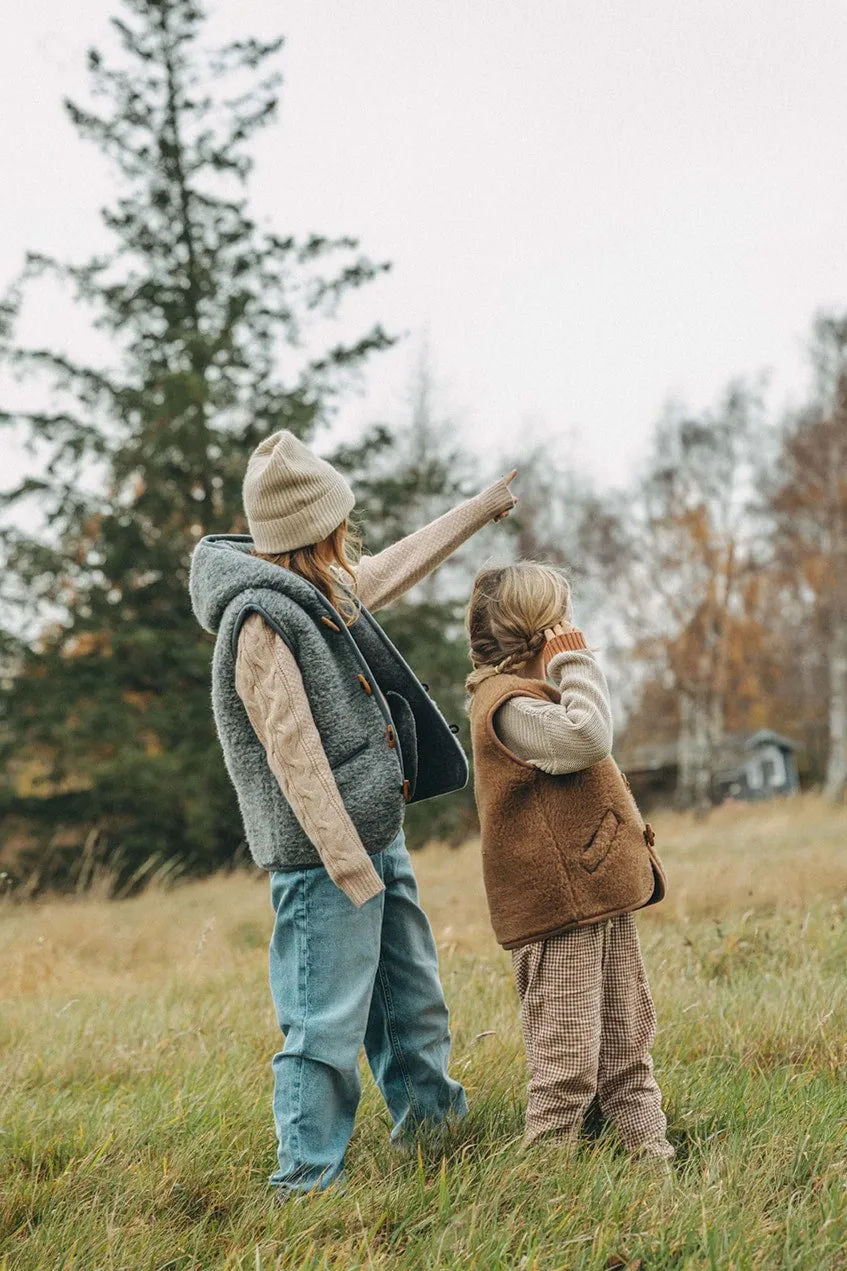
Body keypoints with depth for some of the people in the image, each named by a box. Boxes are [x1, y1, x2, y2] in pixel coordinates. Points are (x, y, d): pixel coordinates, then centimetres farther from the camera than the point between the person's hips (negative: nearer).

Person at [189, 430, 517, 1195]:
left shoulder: (322, 593, 10)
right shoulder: (262, 621, -19)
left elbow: (397, 568, 28)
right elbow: (294, 757, -22)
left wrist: (488, 506, 35)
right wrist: (352, 867, -21)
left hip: (375, 837, 10)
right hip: (324, 855, -10)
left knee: (412, 995, 19)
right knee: (328, 1020, -5)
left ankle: (429, 1115, 35)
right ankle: (308, 1181, 5)